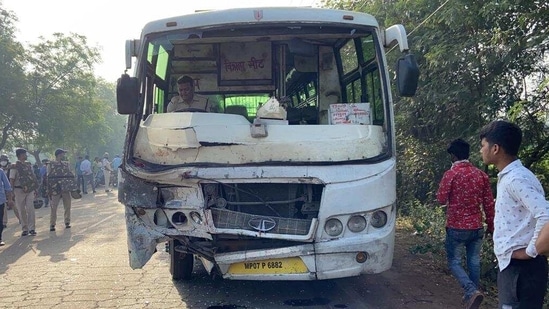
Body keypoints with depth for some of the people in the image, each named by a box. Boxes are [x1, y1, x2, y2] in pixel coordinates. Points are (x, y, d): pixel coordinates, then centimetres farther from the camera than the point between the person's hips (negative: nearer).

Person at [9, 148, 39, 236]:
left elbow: (33, 178, 16)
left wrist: (35, 189, 13)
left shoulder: (29, 165, 11)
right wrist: (11, 192, -12)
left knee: (30, 209, -5)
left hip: (30, 190, 3)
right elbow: (11, 180, -7)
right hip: (19, 190, -3)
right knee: (22, 211, 4)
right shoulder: (14, 166, -4)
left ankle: (31, 229, -3)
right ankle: (25, 229, 11)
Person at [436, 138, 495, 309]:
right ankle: (472, 293, 24)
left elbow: (441, 199, -6)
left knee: (454, 262, 6)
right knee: (474, 262, 16)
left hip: (456, 227, -4)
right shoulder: (481, 174, 1)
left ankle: (471, 291, -14)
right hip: (477, 227, 4)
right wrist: (491, 225, 15)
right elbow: (489, 203, 5)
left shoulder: (451, 174, -13)